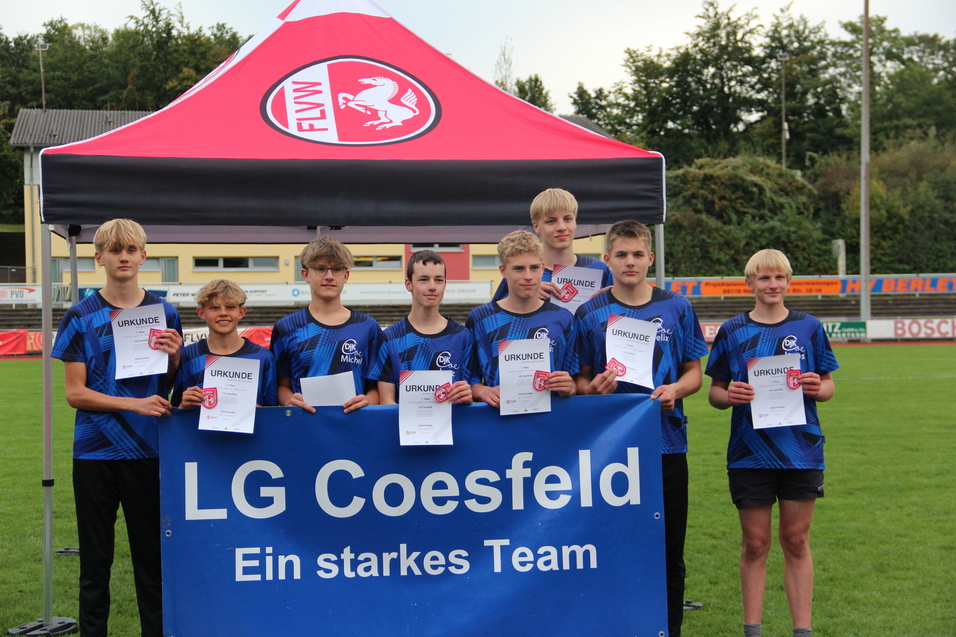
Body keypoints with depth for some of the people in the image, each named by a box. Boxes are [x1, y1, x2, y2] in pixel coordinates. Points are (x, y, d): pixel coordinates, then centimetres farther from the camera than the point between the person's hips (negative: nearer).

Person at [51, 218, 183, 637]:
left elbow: (173, 386, 9)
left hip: (148, 452, 1)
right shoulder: (81, 317, 0)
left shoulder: (163, 314, 6)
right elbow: (75, 393, -4)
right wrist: (134, 403, -16)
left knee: (151, 557, 6)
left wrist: (174, 356, -13)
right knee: (95, 561, 7)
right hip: (95, 452, -1)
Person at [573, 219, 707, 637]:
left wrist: (675, 389, -10)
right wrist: (595, 388, -16)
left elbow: (694, 371, 10)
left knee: (670, 548, 5)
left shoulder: (676, 308, 6)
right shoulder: (590, 314, 3)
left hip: (668, 442, 1)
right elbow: (579, 382, 6)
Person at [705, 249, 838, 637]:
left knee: (796, 541, 6)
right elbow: (715, 392, 6)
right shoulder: (732, 332, 4)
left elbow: (828, 386, 10)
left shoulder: (808, 328, 6)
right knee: (755, 544, 5)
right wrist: (729, 395, -16)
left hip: (801, 450, 0)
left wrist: (817, 388, -12)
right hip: (750, 453, 0)